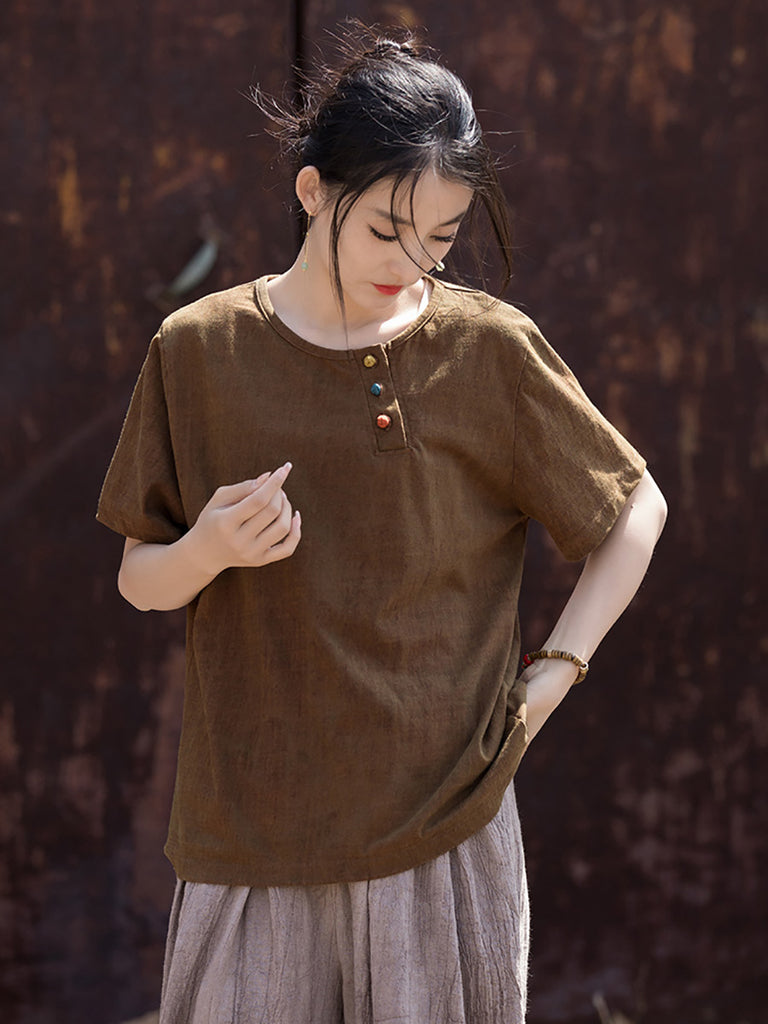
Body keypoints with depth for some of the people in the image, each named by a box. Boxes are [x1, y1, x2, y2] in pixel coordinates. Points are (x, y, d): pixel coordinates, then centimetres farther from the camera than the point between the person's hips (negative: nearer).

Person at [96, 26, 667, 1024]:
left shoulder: (489, 350, -3)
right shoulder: (200, 349, 1)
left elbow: (637, 508, 10)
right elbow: (140, 582, 8)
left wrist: (553, 674, 0)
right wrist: (209, 550, -13)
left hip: (442, 817, -1)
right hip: (249, 821, 1)